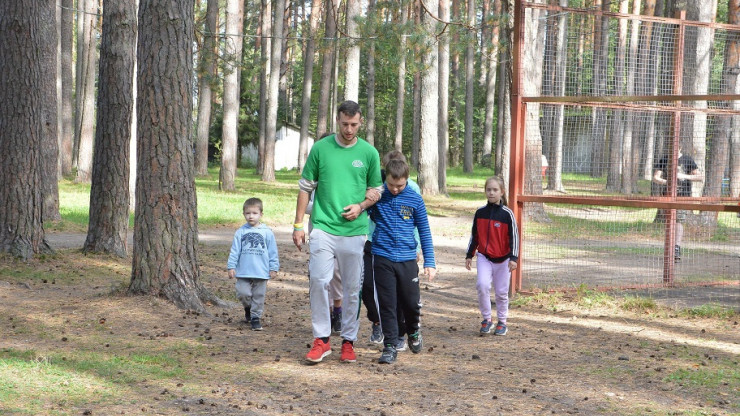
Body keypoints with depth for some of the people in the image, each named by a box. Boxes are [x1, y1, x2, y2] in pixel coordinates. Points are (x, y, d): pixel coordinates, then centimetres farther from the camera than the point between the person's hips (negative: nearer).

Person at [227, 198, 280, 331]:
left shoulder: (267, 232, 2)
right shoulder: (240, 232, 3)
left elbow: (273, 251, 5)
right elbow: (234, 251, 5)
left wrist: (274, 268, 3)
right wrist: (231, 266, 0)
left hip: (261, 272, 0)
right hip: (243, 272, 0)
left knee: (259, 296, 5)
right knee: (243, 293, -6)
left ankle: (255, 317, 18)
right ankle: (248, 308, 24)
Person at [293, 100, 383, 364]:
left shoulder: (369, 153, 6)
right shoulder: (320, 149, 4)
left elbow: (376, 190, 14)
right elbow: (306, 187, 9)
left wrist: (361, 206, -7)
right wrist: (298, 225, 5)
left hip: (355, 230, 1)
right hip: (323, 228, -1)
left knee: (352, 288, 5)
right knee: (318, 280, -13)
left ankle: (349, 341, 16)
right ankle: (321, 339, -3)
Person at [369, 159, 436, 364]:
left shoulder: (415, 199, 1)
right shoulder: (377, 196, -1)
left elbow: (424, 231, 6)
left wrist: (429, 262, 4)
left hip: (407, 259, 1)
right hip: (382, 258, 0)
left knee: (412, 303, 4)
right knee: (387, 304, 0)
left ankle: (413, 331, 34)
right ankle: (390, 346, 9)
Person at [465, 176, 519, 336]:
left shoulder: (507, 214, -7)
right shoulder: (480, 213, 2)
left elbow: (514, 237, -7)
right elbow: (474, 236, 11)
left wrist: (513, 258, -14)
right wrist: (469, 255, 12)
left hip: (503, 259, -2)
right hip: (484, 257, 2)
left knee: (501, 292, 6)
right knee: (482, 285, -17)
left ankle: (502, 322, 24)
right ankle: (486, 319, -3)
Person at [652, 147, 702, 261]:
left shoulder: (688, 160, 2)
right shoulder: (663, 160, 7)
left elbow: (700, 177, -2)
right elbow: (655, 178, 0)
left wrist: (684, 176, -16)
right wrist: (665, 181, -22)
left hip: (683, 196, -3)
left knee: (679, 221, -14)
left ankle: (677, 248, -20)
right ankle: (670, 250, 10)